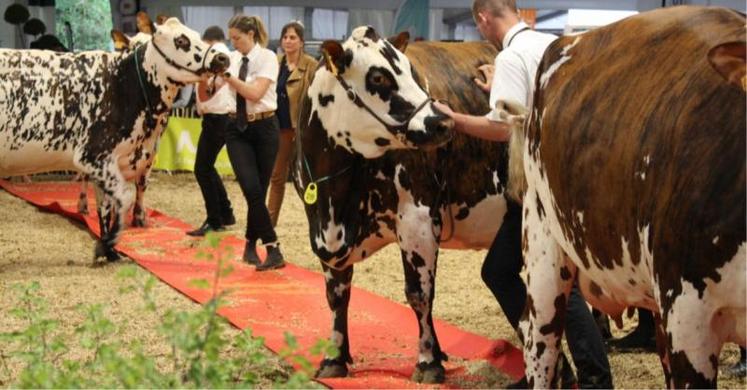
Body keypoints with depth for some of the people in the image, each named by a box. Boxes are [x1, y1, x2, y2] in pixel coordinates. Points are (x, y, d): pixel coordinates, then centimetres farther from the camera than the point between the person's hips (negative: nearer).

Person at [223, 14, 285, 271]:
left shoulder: (267, 57, -7)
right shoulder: (231, 59, 5)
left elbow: (255, 93, -20)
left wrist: (228, 77, -23)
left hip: (263, 127, -2)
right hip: (237, 128, 3)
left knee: (258, 191, 2)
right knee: (252, 189, -13)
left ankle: (251, 245, 20)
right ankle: (272, 249, -9)